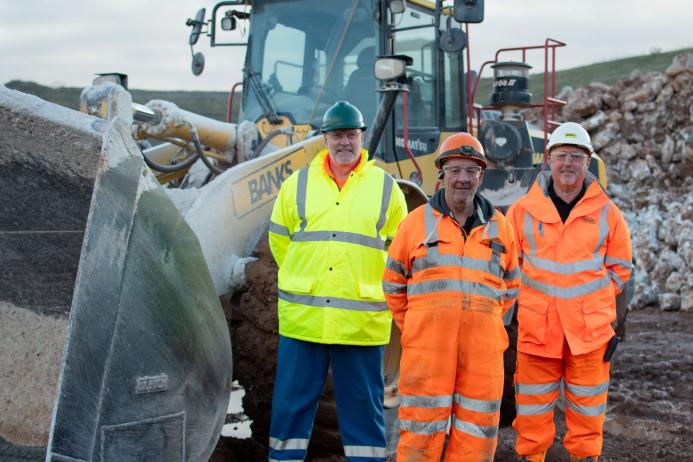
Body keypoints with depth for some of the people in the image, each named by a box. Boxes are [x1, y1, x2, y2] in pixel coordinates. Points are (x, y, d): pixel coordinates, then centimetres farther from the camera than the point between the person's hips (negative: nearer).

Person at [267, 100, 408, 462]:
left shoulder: (386, 188, 6)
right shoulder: (297, 184, 8)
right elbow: (279, 239, 17)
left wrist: (373, 288, 9)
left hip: (362, 320, -1)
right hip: (302, 317, 1)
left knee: (363, 405, 6)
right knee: (291, 403, 5)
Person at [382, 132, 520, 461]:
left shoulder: (499, 227, 11)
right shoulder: (418, 222, 5)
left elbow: (510, 288, 20)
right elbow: (393, 284, 11)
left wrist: (487, 328, 13)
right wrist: (414, 329, 10)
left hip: (482, 349, 2)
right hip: (428, 347, -2)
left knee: (477, 433, 6)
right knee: (421, 429, 0)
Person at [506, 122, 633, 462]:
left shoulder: (606, 213, 4)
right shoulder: (524, 210, 2)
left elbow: (619, 267, 11)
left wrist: (595, 301, 3)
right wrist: (526, 295, 3)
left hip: (590, 327, 0)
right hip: (537, 326, 0)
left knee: (587, 402, 8)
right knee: (533, 404, 6)